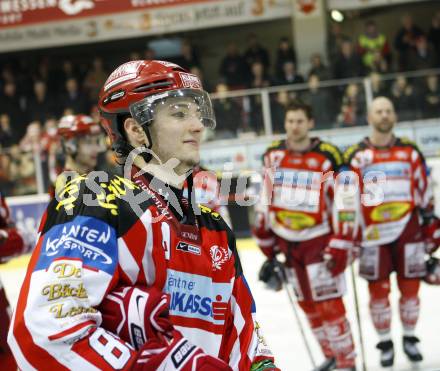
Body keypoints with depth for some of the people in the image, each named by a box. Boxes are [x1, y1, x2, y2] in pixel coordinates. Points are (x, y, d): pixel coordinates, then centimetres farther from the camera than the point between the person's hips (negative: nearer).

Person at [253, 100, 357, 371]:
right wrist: (266, 240, 15)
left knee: (328, 303, -8)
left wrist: (339, 248, -14)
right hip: (288, 241, 5)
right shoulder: (273, 156, 5)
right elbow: (266, 199, 14)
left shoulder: (327, 158, -11)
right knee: (308, 305, 11)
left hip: (319, 239, -5)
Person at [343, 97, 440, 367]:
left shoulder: (410, 152, 5)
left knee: (410, 287, 6)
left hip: (408, 231, 2)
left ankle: (410, 338, 23)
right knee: (378, 290, 2)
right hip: (374, 233, -1)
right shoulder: (357, 156, -2)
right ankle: (386, 343, 17)